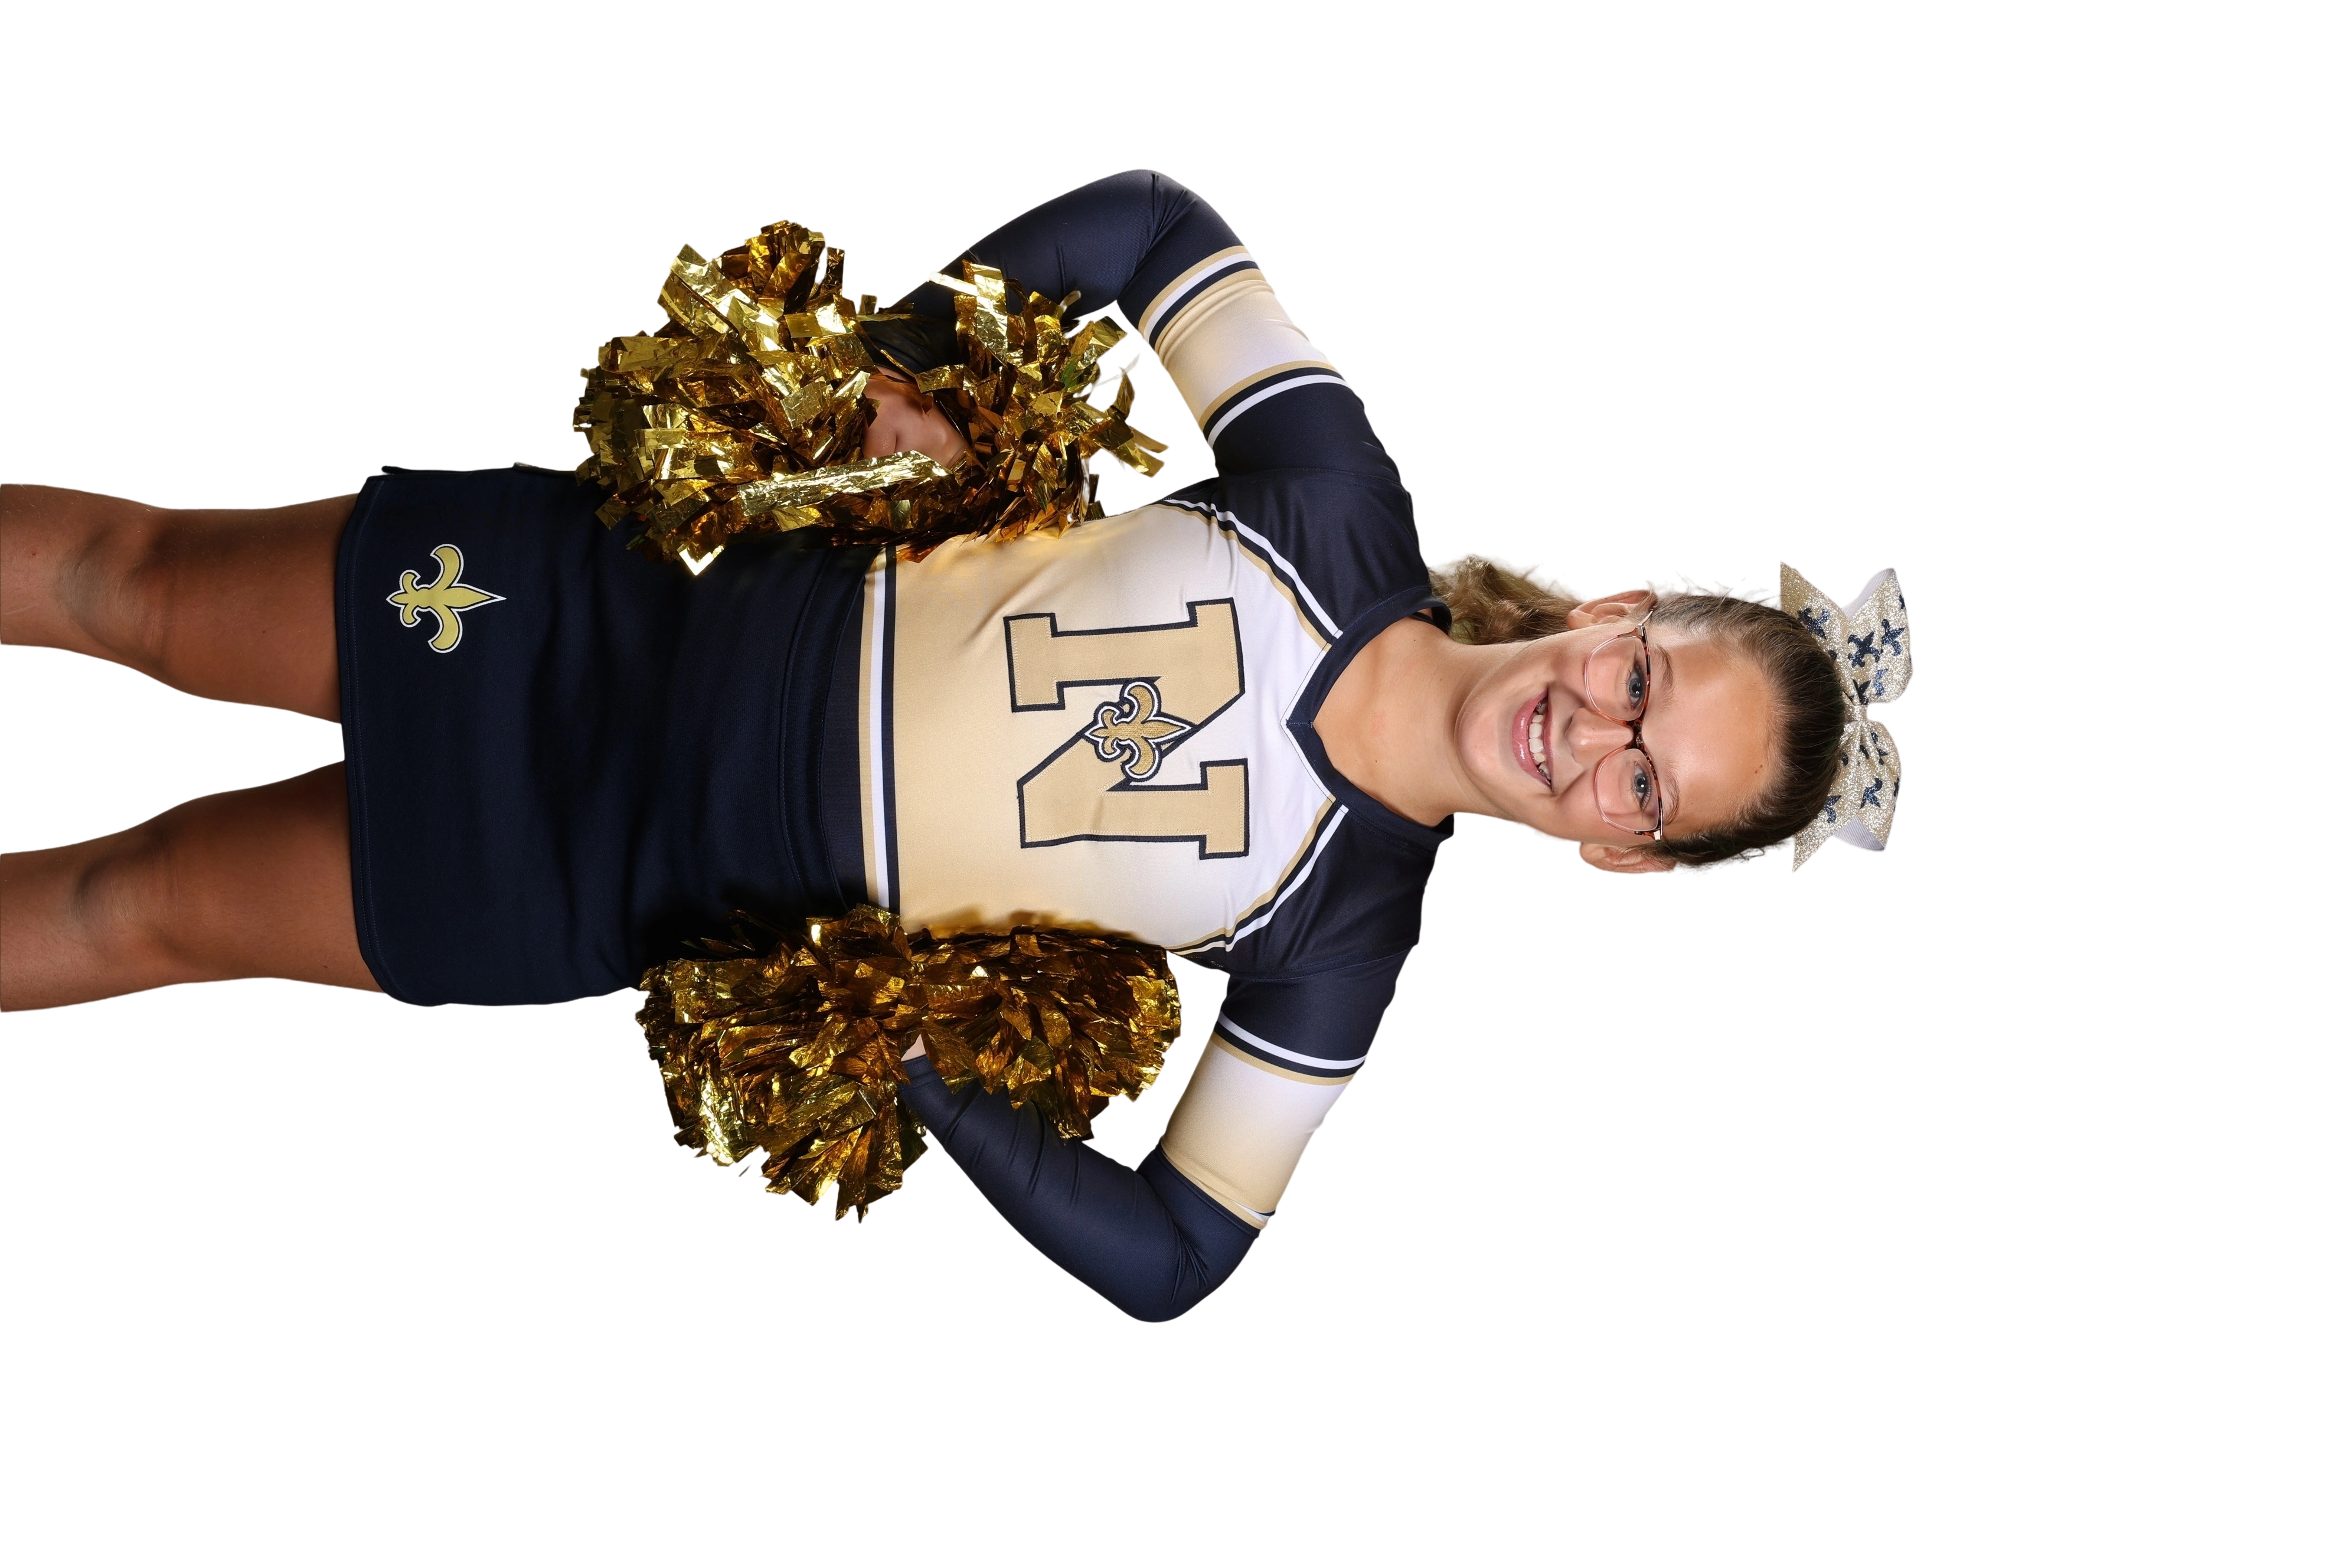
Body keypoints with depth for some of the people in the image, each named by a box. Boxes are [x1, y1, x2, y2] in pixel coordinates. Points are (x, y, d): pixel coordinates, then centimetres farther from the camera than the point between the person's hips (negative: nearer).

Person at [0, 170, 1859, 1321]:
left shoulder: (1340, 934, -19)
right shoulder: (1343, 513, -17)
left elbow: (1173, 1256, -14)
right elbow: (1155, 220, -4)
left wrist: (922, 1076, -17)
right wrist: (921, 358, -12)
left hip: (628, 867, -2)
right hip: (636, 593, 2)